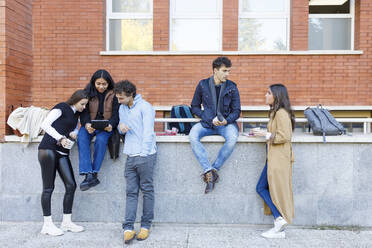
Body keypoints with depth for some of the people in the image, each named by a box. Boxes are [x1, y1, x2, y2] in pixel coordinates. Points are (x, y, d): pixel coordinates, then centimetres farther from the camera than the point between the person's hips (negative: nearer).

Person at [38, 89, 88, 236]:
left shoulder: (76, 114, 18)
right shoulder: (61, 108, -3)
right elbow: (45, 125, -9)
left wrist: (74, 133, 2)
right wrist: (60, 138, -17)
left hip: (63, 153, 7)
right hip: (48, 149, -7)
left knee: (71, 185, 1)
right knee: (48, 188, -2)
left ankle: (66, 222, 12)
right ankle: (47, 225, 7)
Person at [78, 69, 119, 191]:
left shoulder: (113, 94, -1)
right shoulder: (88, 92, 4)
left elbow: (116, 114, -3)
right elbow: (84, 111, 0)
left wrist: (110, 125, -25)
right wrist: (86, 124, -22)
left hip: (106, 126, -2)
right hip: (90, 125, 2)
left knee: (101, 139, -34)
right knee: (81, 138, -29)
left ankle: (94, 174, -27)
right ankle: (88, 175, -35)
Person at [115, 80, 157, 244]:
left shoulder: (145, 107, -5)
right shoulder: (122, 108, 17)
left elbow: (148, 132, -11)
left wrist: (143, 154, -17)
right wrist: (121, 127, -1)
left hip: (145, 155, -6)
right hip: (130, 156, 6)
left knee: (147, 191, 4)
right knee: (131, 192, 4)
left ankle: (146, 225, 14)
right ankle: (128, 228, 5)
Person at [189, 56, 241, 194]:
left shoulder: (232, 87, 2)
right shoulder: (203, 85, 2)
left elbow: (236, 111, 6)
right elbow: (194, 107, 7)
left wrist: (226, 120, -16)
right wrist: (210, 119, -7)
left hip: (226, 123, 0)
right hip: (207, 123, 1)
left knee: (232, 138, -34)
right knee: (193, 136, -30)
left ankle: (213, 170, -21)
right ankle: (209, 171, -30)